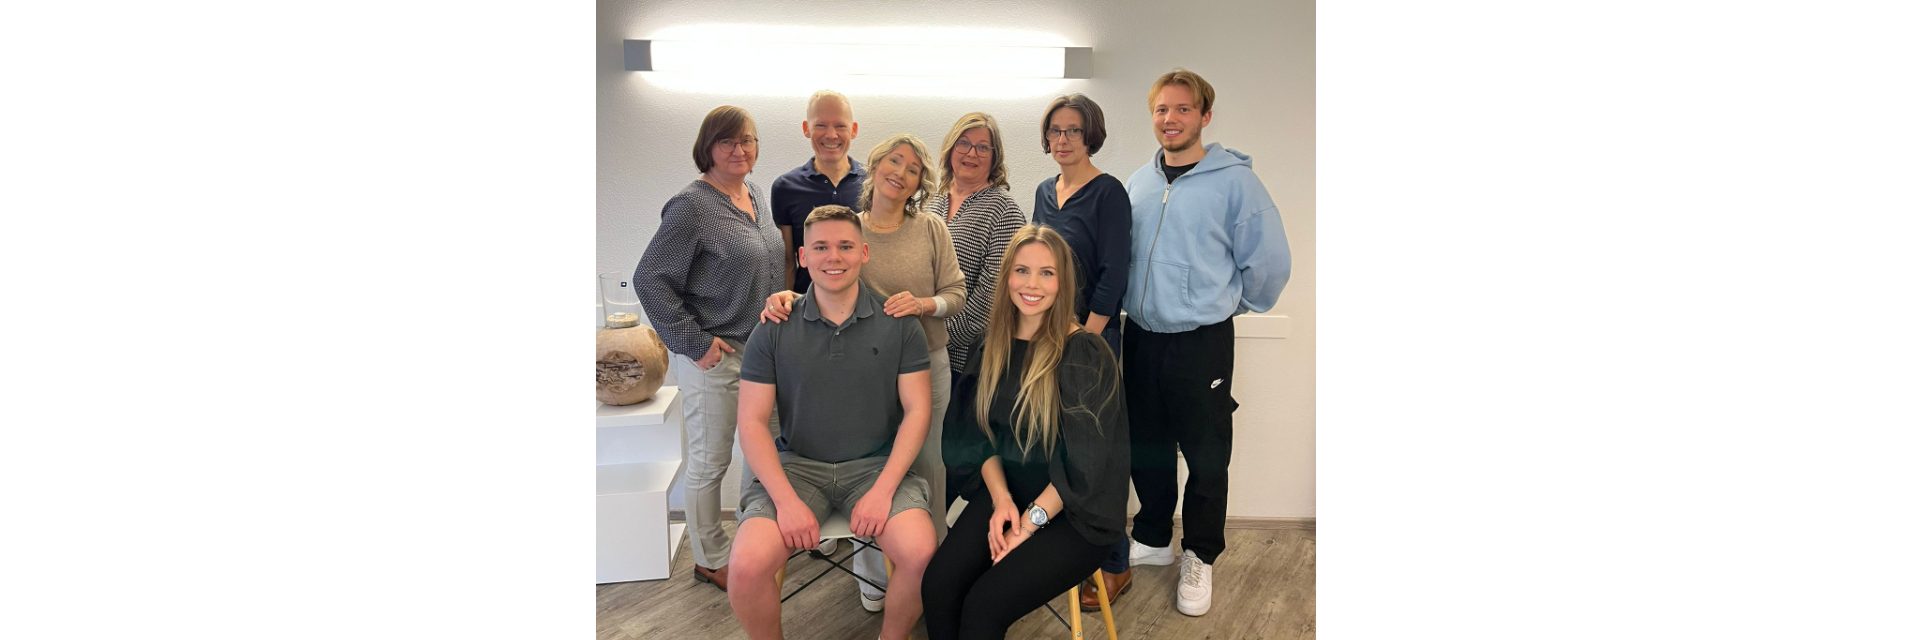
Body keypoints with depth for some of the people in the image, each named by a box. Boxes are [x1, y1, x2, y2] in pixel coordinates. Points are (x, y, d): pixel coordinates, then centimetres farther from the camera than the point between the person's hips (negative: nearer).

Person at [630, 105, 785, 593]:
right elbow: (650, 280, -16)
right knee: (710, 461, 6)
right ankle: (709, 561, 21)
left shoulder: (756, 196, 8)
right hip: (714, 356, -7)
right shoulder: (692, 206, -16)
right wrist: (694, 342, -16)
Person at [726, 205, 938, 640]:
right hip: (796, 464, 0)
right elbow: (752, 422, 0)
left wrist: (883, 490, -13)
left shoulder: (899, 325, 1)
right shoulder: (773, 332, 1)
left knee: (920, 554, -27)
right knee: (747, 566, -24)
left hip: (876, 464, 0)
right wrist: (786, 500, -14)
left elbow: (917, 411, 0)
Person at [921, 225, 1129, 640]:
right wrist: (1001, 500, -9)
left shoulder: (1086, 355, -13)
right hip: (1006, 494, 5)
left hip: (1073, 513, -5)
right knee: (937, 586, -19)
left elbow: (1085, 464, -15)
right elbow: (980, 436, 7)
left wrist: (1030, 523, -16)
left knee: (984, 606, -24)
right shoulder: (992, 348, 4)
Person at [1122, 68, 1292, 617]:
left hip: (1202, 342, -5)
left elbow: (1270, 262, -8)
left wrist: (1229, 303, 4)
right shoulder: (1137, 184, 4)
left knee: (1206, 457, 7)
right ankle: (1153, 539, 36)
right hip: (1141, 338, 5)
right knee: (1146, 450, 17)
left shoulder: (1234, 181, -12)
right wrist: (1141, 303, 13)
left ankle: (1199, 557, 25)